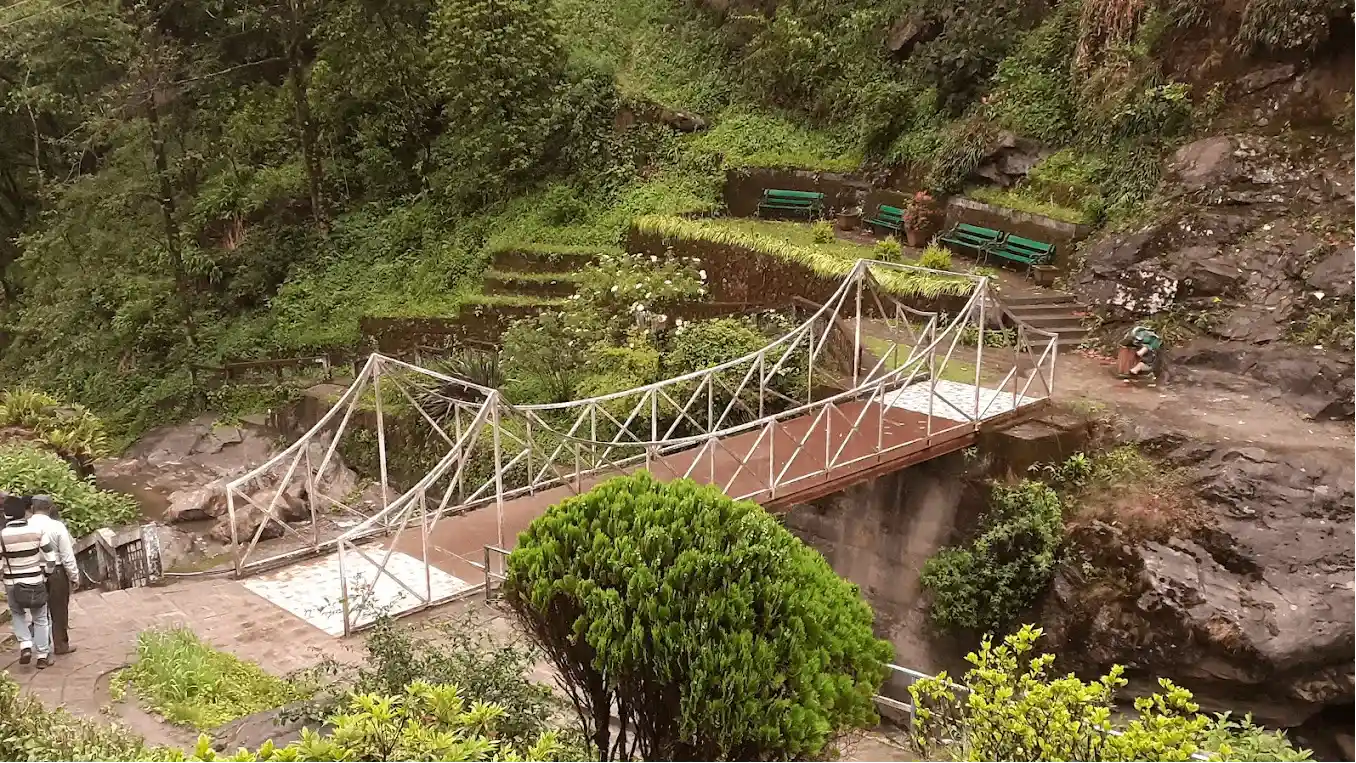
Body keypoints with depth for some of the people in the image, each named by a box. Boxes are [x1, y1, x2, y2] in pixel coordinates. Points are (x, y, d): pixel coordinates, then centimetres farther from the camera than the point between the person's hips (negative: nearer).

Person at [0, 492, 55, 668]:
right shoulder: (37, 531, -11)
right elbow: (50, 558, -7)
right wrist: (45, 574, 9)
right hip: (35, 582, 0)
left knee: (18, 614, 23)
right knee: (40, 618, 12)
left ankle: (25, 645, 6)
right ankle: (43, 655, 15)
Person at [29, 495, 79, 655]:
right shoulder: (57, 526, -15)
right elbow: (67, 556, -12)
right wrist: (75, 576, -1)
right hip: (56, 572, -3)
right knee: (59, 610, 10)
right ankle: (61, 645, 18)